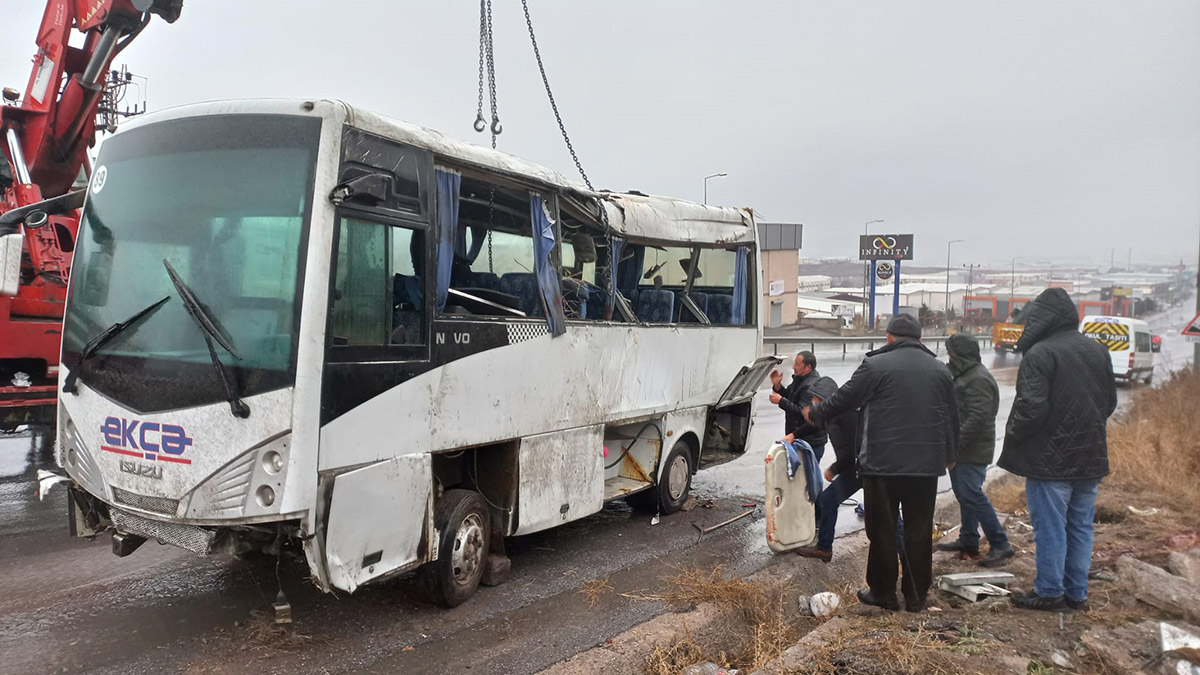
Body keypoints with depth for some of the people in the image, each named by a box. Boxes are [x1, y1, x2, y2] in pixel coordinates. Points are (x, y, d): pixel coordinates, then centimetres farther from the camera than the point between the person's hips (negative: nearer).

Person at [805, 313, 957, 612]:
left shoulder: (876, 365, -7)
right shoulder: (940, 369, 9)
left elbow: (844, 399, -3)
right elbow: (952, 418, 17)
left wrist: (815, 414, 16)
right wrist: (949, 455, 31)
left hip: (883, 464, -4)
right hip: (927, 465, 4)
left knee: (882, 531, 7)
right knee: (919, 531, 11)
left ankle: (883, 593, 15)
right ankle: (917, 596, 19)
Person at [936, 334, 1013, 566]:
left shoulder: (978, 379, -18)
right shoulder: (965, 375, 17)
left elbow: (977, 418, -26)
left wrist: (955, 445, -25)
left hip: (972, 451, -11)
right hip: (960, 449, 11)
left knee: (972, 495, -11)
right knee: (964, 495, 16)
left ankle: (1000, 545, -5)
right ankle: (968, 541, 26)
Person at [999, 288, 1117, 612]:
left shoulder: (1040, 354, -17)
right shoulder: (1098, 351, 8)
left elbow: (1031, 406, -22)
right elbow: (1110, 402, 15)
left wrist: (1013, 434, -6)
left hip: (1050, 460, -7)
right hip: (1090, 457, 7)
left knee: (1050, 528, 3)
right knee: (1080, 528, 14)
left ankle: (1049, 592, 11)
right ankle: (1077, 593, 22)